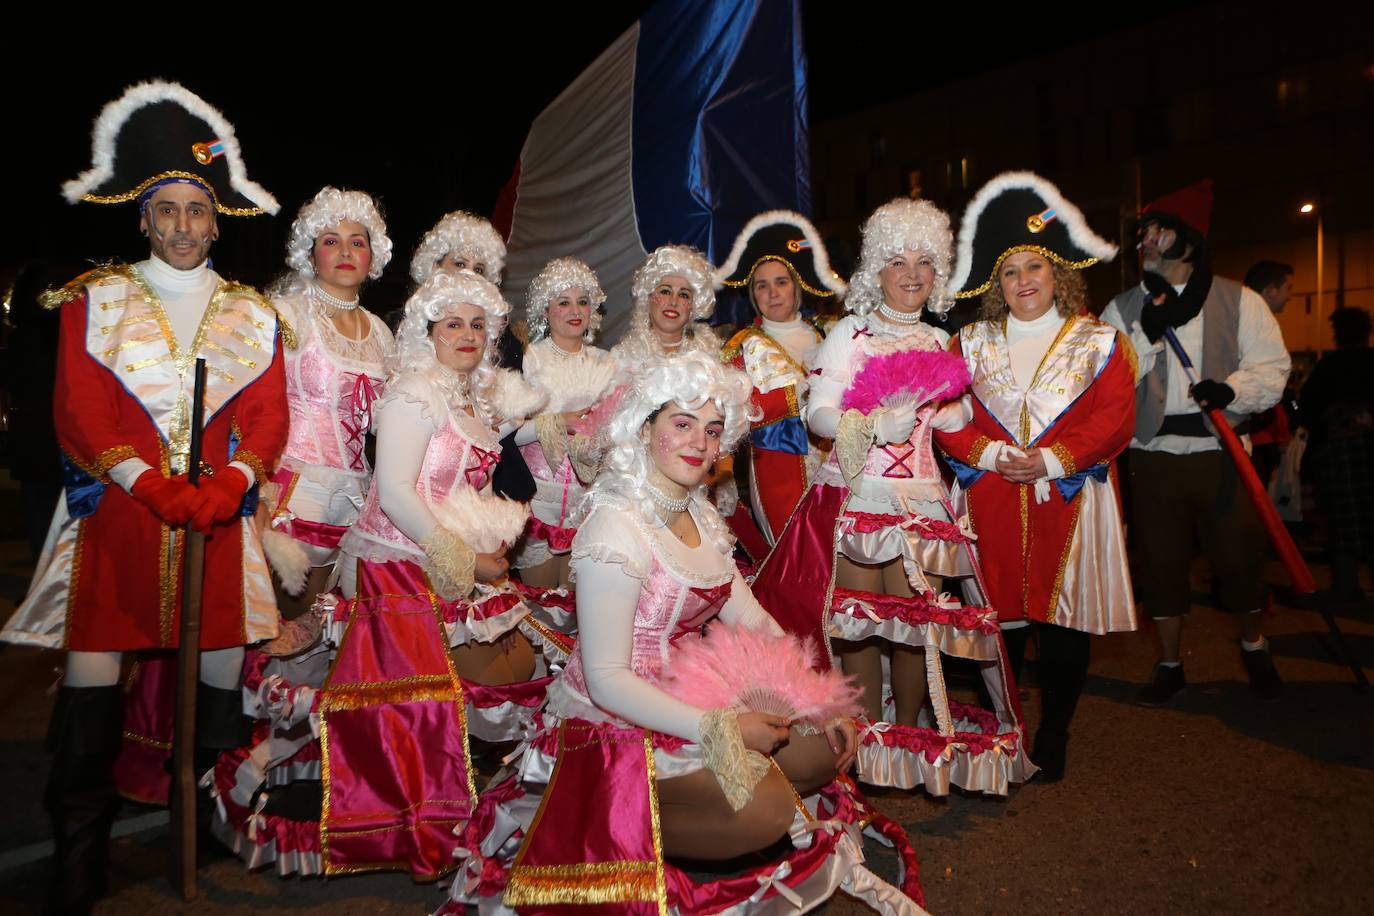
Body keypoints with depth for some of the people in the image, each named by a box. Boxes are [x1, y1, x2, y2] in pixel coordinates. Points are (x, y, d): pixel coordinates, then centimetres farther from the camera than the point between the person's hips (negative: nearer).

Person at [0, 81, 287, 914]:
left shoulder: (252, 315, 12)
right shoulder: (94, 301, 9)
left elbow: (268, 419, 4)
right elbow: (81, 410, 0)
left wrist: (231, 482, -14)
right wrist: (149, 482, -15)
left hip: (220, 518, 1)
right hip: (117, 517, -1)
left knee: (223, 676, 3)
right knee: (91, 691, -1)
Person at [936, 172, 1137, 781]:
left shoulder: (1098, 342, 5)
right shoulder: (971, 343, 11)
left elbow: (1114, 419, -5)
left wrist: (1052, 460, -17)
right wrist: (991, 454, -13)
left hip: (1069, 498, -1)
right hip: (991, 500, 1)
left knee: (1063, 619, 4)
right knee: (998, 615, 4)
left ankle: (1053, 738, 20)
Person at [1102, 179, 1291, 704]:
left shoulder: (1239, 301, 2)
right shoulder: (1123, 309, 7)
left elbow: (1272, 367, -4)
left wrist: (1232, 389, -23)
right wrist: (1146, 334, -16)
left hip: (1221, 453, -1)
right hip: (1153, 455, 2)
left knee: (1240, 557, 8)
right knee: (1161, 563, 9)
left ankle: (1254, 648, 37)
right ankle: (1169, 665, 28)